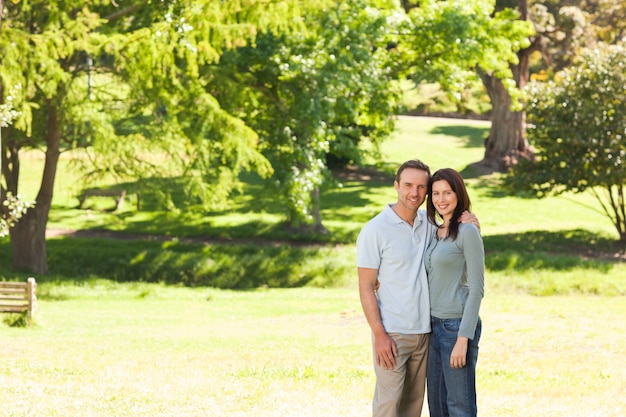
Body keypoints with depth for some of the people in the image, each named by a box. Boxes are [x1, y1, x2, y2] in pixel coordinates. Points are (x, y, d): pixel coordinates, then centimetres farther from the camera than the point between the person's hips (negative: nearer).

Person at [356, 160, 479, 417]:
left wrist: (466, 223, 2)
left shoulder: (427, 224, 7)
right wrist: (380, 335, -17)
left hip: (424, 331, 6)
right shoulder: (375, 230, -9)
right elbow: (366, 287, -10)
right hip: (392, 334, -6)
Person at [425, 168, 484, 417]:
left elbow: (476, 289, -14)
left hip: (457, 326, -8)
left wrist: (463, 338, -19)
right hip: (434, 325, 8)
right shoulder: (436, 233, 13)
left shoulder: (467, 232, -11)